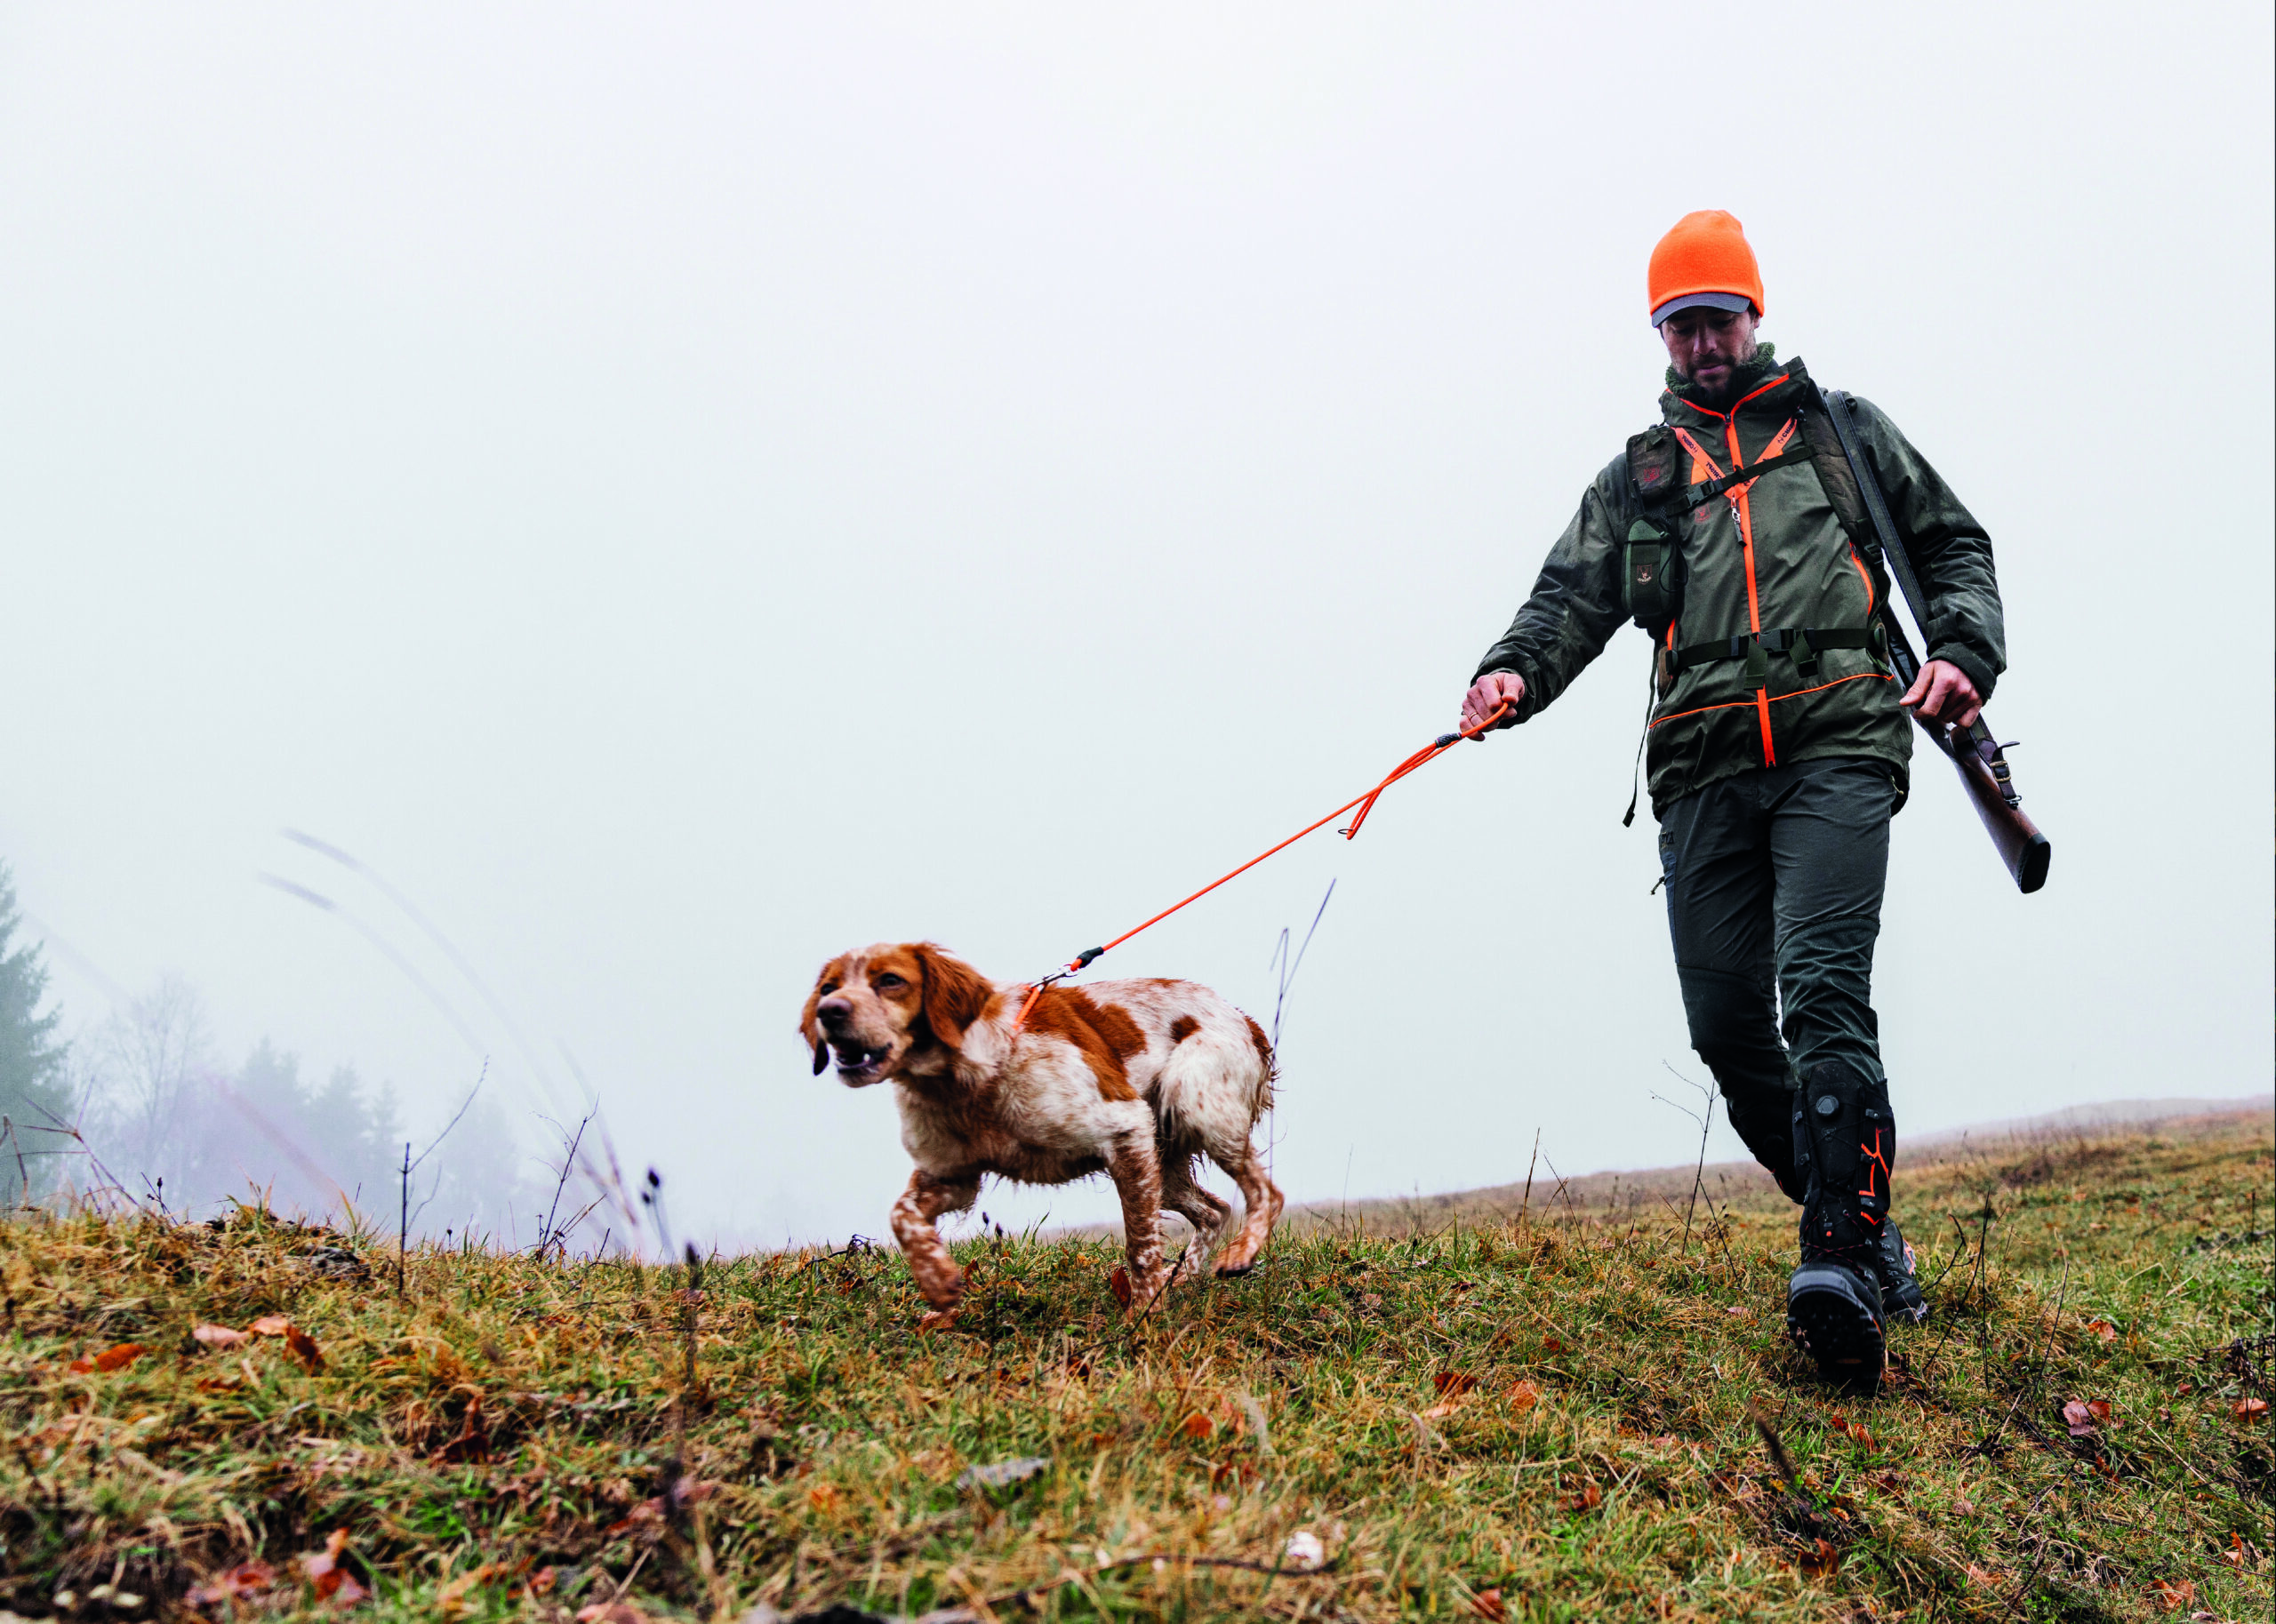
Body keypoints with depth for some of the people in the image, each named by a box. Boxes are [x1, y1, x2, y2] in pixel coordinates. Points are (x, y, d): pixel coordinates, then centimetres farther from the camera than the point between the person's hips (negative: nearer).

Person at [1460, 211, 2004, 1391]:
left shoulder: (1839, 428, 20)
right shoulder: (1637, 475, 23)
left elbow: (1953, 546, 20)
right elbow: (1574, 599, 10)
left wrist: (1963, 651, -1)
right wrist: (1515, 674, -12)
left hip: (1836, 747, -3)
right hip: (1705, 770, 3)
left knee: (1822, 992, -21)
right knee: (1726, 1026, -2)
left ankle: (1841, 1270, -25)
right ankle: (1862, 1230, 16)